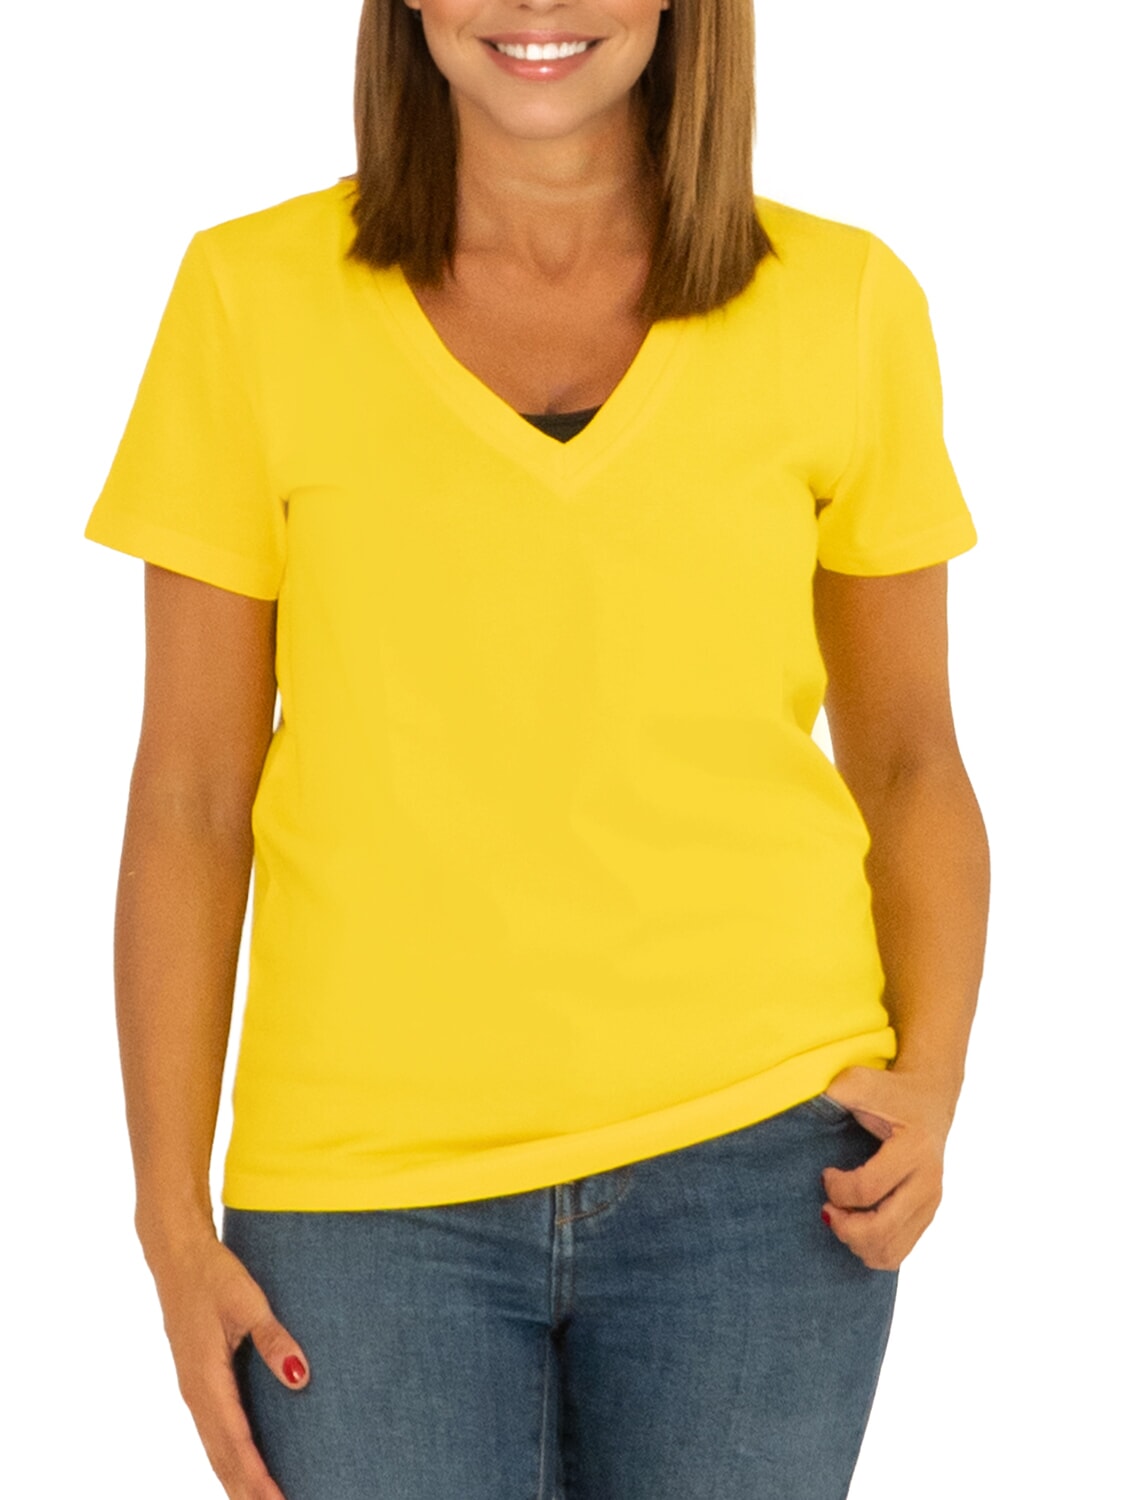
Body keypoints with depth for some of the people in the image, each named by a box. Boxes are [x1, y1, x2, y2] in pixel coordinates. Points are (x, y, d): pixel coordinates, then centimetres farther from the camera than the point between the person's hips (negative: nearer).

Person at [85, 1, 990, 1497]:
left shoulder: (846, 305, 2)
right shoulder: (254, 297, 0)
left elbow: (907, 755, 10)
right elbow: (190, 797, 3)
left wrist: (932, 1079, -5)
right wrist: (174, 1225, -1)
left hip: (759, 1156, 1)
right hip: (372, 1186, 0)